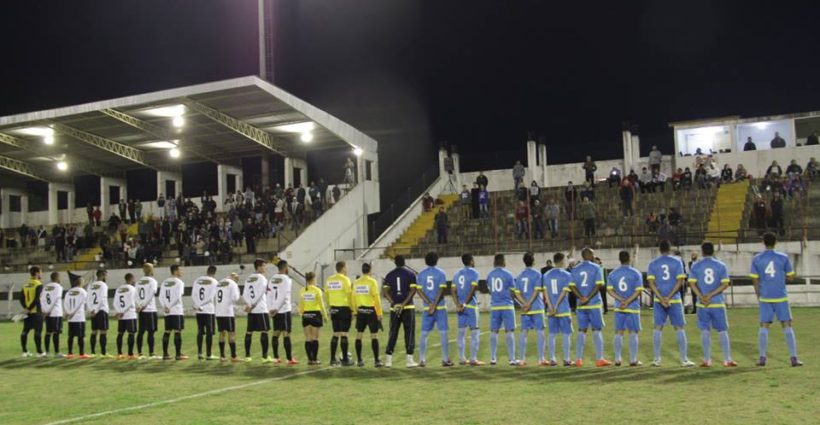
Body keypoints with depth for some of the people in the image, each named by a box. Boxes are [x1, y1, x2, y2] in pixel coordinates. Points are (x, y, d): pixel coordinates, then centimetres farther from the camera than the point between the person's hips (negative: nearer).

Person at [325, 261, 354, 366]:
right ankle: (345, 359, 1)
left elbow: (326, 295, 10)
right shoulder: (345, 279, -10)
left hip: (334, 309, 6)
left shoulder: (329, 280, 8)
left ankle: (333, 359, 13)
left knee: (335, 334, 12)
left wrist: (330, 307, 17)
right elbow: (349, 295, -11)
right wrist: (352, 310, -4)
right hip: (344, 308, -6)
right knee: (343, 334, -3)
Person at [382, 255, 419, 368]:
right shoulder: (410, 274, 0)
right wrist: (404, 304, -13)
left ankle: (388, 359, 8)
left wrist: (393, 303, -7)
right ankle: (409, 360, -1)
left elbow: (385, 292, 1)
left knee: (393, 333, 9)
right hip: (408, 308, -3)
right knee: (409, 333, 2)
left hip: (394, 307, 3)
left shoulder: (389, 275, 8)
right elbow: (413, 290, -10)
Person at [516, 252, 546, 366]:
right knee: (540, 332, 1)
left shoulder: (520, 275, 10)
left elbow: (517, 292, 4)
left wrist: (525, 303, -6)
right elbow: (537, 290, -13)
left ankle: (521, 359, 8)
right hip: (537, 307, -4)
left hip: (525, 308, 4)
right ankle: (541, 359, 0)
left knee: (523, 332, 7)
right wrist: (529, 303, -13)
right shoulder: (537, 274, -4)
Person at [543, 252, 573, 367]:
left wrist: (551, 307, -4)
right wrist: (556, 307, -10)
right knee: (566, 334, 3)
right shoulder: (566, 275, -5)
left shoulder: (546, 275, 7)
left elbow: (545, 292, 1)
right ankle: (566, 360, 4)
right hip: (563, 310, -4)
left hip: (551, 310, 4)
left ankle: (552, 359, 9)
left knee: (552, 334, 8)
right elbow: (564, 292, -12)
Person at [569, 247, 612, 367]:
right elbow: (598, 285, -12)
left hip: (580, 305, 4)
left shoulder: (575, 269, 9)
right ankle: (599, 359, 1)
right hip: (594, 304, -4)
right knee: (596, 330, 2)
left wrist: (581, 298, -7)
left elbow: (572, 286, 0)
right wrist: (589, 298, -12)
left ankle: (578, 359, 6)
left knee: (582, 331, 8)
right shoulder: (596, 268, -2)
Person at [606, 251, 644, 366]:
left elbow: (610, 290, -2)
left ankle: (617, 359, 8)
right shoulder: (636, 273, -3)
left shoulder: (612, 274, 6)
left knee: (619, 333, 7)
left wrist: (621, 300, -8)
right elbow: (638, 290, -11)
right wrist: (628, 301, -14)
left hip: (618, 308, 3)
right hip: (633, 307, -3)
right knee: (633, 333, 3)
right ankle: (633, 360, 4)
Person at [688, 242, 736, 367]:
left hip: (702, 304, 0)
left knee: (705, 331, 5)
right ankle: (727, 359, 4)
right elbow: (725, 284, -6)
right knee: (722, 331, 6)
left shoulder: (695, 266, 2)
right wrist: (711, 295, -10)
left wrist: (701, 297, -11)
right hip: (718, 303, 0)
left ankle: (707, 360, 5)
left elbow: (692, 283, -6)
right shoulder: (721, 265, 2)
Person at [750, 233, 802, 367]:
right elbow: (791, 277, 3)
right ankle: (793, 358, 0)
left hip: (765, 298, 1)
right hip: (781, 297, -1)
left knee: (764, 327, 7)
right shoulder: (783, 257, -2)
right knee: (787, 326, 3)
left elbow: (755, 280, 2)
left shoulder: (757, 259, 1)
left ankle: (762, 358, 4)